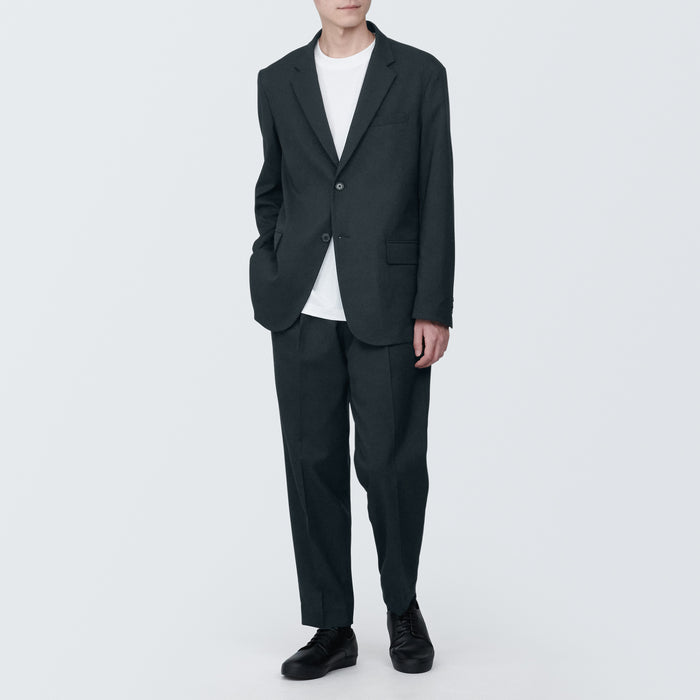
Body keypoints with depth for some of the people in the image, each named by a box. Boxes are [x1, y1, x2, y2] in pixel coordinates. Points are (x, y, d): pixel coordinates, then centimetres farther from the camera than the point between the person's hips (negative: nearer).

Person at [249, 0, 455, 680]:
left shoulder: (419, 74, 2)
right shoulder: (279, 81, 10)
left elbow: (437, 199, -2)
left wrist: (434, 309, -7)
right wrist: (272, 276, 8)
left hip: (389, 310, -2)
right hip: (304, 311, 3)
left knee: (392, 465, 1)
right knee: (313, 467, 5)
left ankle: (403, 607, 26)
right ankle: (332, 627, 17)